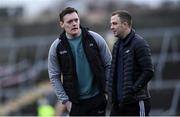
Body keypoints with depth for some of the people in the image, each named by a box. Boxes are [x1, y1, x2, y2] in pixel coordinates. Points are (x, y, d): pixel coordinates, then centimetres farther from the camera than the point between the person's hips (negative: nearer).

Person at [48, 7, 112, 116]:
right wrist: (65, 100, -4)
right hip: (76, 102, 0)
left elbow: (109, 65, 4)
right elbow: (54, 77, 2)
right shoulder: (57, 47, -2)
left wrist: (107, 90, -1)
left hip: (97, 98, 0)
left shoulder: (95, 39, -3)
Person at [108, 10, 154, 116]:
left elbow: (148, 72, -16)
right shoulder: (117, 45, 15)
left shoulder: (139, 44, -11)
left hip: (136, 102, -8)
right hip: (118, 102, 8)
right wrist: (113, 92, 10)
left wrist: (133, 90, -20)